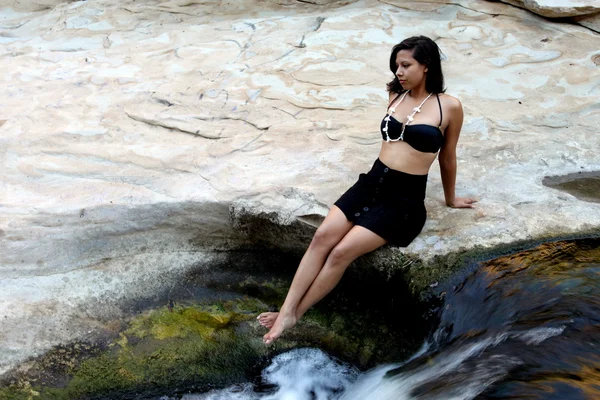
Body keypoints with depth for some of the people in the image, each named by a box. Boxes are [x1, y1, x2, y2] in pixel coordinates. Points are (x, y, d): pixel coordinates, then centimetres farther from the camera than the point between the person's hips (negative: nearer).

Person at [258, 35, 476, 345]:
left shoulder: (449, 107, -3)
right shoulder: (396, 96, 11)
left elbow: (447, 158, 9)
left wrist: (450, 199, 21)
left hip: (404, 199, -5)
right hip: (371, 182, 5)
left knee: (342, 252, -21)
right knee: (322, 236, -19)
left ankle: (294, 316, -7)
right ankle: (286, 310, -16)